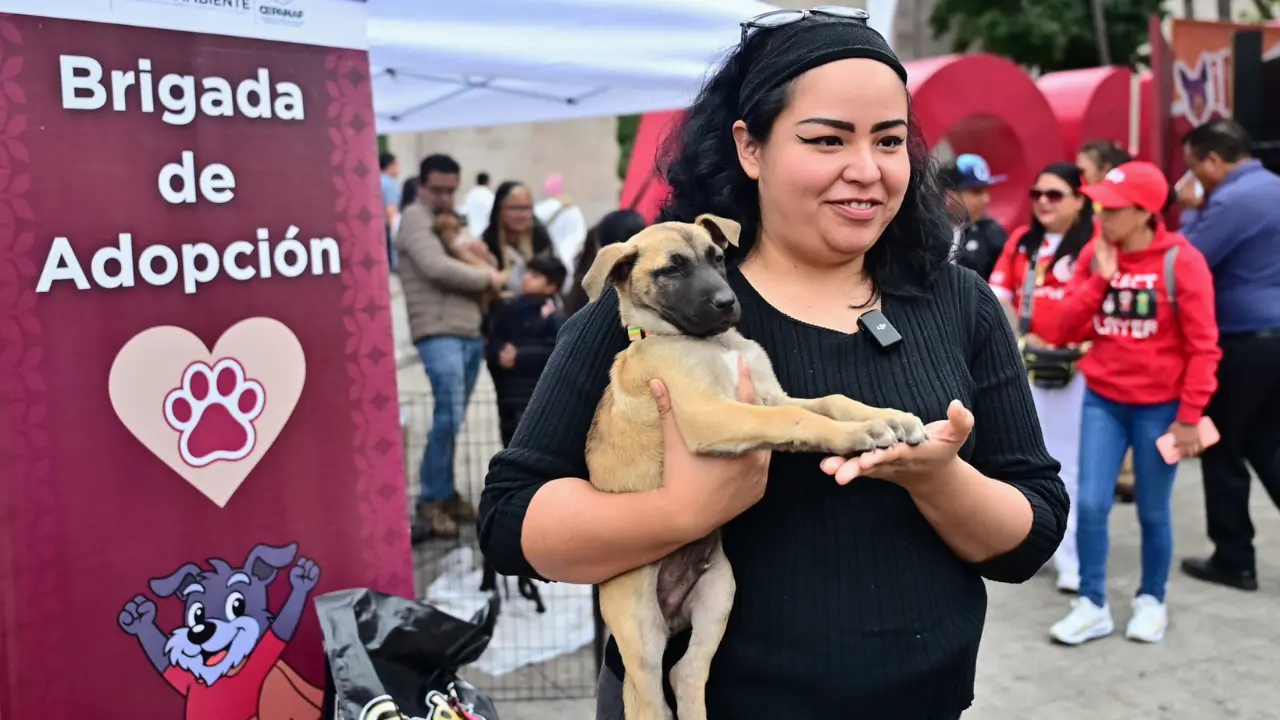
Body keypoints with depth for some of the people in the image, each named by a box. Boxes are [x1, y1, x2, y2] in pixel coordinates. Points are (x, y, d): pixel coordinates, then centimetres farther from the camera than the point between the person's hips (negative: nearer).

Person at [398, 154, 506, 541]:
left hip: (471, 332, 8)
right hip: (439, 332, -8)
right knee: (448, 416, -14)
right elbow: (436, 267, -15)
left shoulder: (451, 221, 26)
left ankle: (445, 493, 17)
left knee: (453, 419, 10)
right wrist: (487, 277, -5)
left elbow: (474, 265, 20)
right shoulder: (416, 218, -1)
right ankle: (432, 501, -6)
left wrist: (459, 245, -1)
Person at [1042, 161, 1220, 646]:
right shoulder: (1094, 255, 1)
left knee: (1153, 511, 9)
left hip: (1158, 406, -3)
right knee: (1090, 504, -1)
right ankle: (1093, 605, 14)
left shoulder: (1180, 260, -11)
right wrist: (1100, 278, -11)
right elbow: (1063, 330, -1)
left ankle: (1151, 600, 29)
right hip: (1102, 400, 3)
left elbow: (1202, 346, -10)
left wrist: (1189, 416, -11)